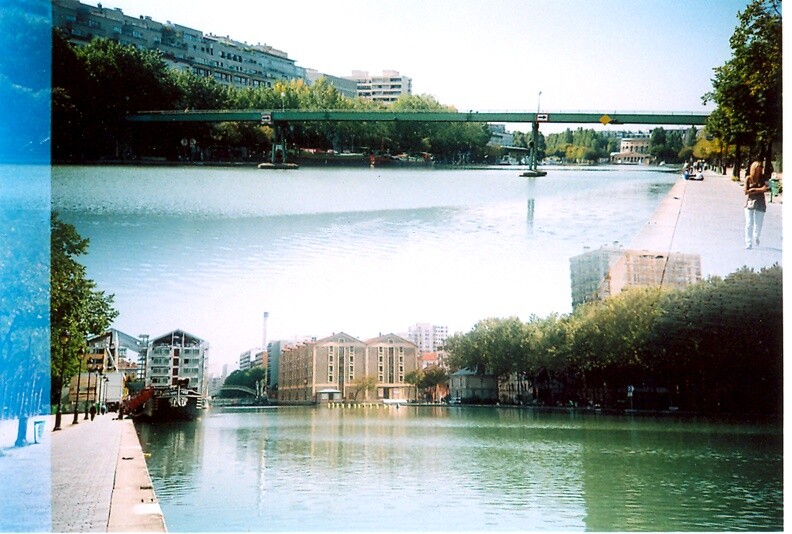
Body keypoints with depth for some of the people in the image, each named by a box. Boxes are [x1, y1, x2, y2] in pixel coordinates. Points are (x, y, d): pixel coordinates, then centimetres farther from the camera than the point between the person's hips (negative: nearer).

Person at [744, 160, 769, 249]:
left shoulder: (763, 178, 1)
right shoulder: (748, 178, -2)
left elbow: (766, 189, -11)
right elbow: (746, 191, -7)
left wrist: (753, 189, -13)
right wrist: (759, 190, -8)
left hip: (760, 203, 1)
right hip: (750, 202, -1)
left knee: (758, 224, 3)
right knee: (749, 223, -4)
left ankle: (756, 237, 32)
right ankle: (748, 243, 1)